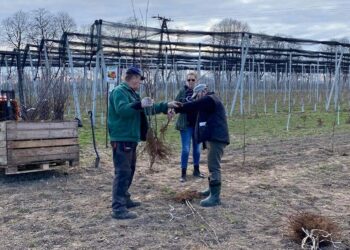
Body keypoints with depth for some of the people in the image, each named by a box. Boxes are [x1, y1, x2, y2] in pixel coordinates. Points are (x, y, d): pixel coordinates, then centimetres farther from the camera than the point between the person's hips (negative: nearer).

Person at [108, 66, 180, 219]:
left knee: (129, 171, 18)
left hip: (130, 138, 11)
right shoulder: (119, 91, -12)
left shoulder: (132, 93, 20)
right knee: (123, 172, -12)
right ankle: (118, 208, -11)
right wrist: (140, 105, -40)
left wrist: (166, 106, 22)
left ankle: (125, 200, 31)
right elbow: (122, 109, -30)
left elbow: (149, 108, 26)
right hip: (122, 139, -11)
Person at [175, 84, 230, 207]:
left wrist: (176, 109, -5)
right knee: (212, 165, 20)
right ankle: (212, 189, 32)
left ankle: (215, 197, -12)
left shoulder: (209, 99, -10)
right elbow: (195, 107, 22)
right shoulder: (209, 101, 25)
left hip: (216, 138, -11)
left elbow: (192, 106, -14)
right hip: (214, 137, 11)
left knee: (214, 166, -12)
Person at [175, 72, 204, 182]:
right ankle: (183, 173, 7)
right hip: (186, 124, -2)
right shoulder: (183, 91, -3)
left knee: (197, 149, 13)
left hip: (198, 124, 2)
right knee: (186, 149, -2)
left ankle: (196, 170, 29)